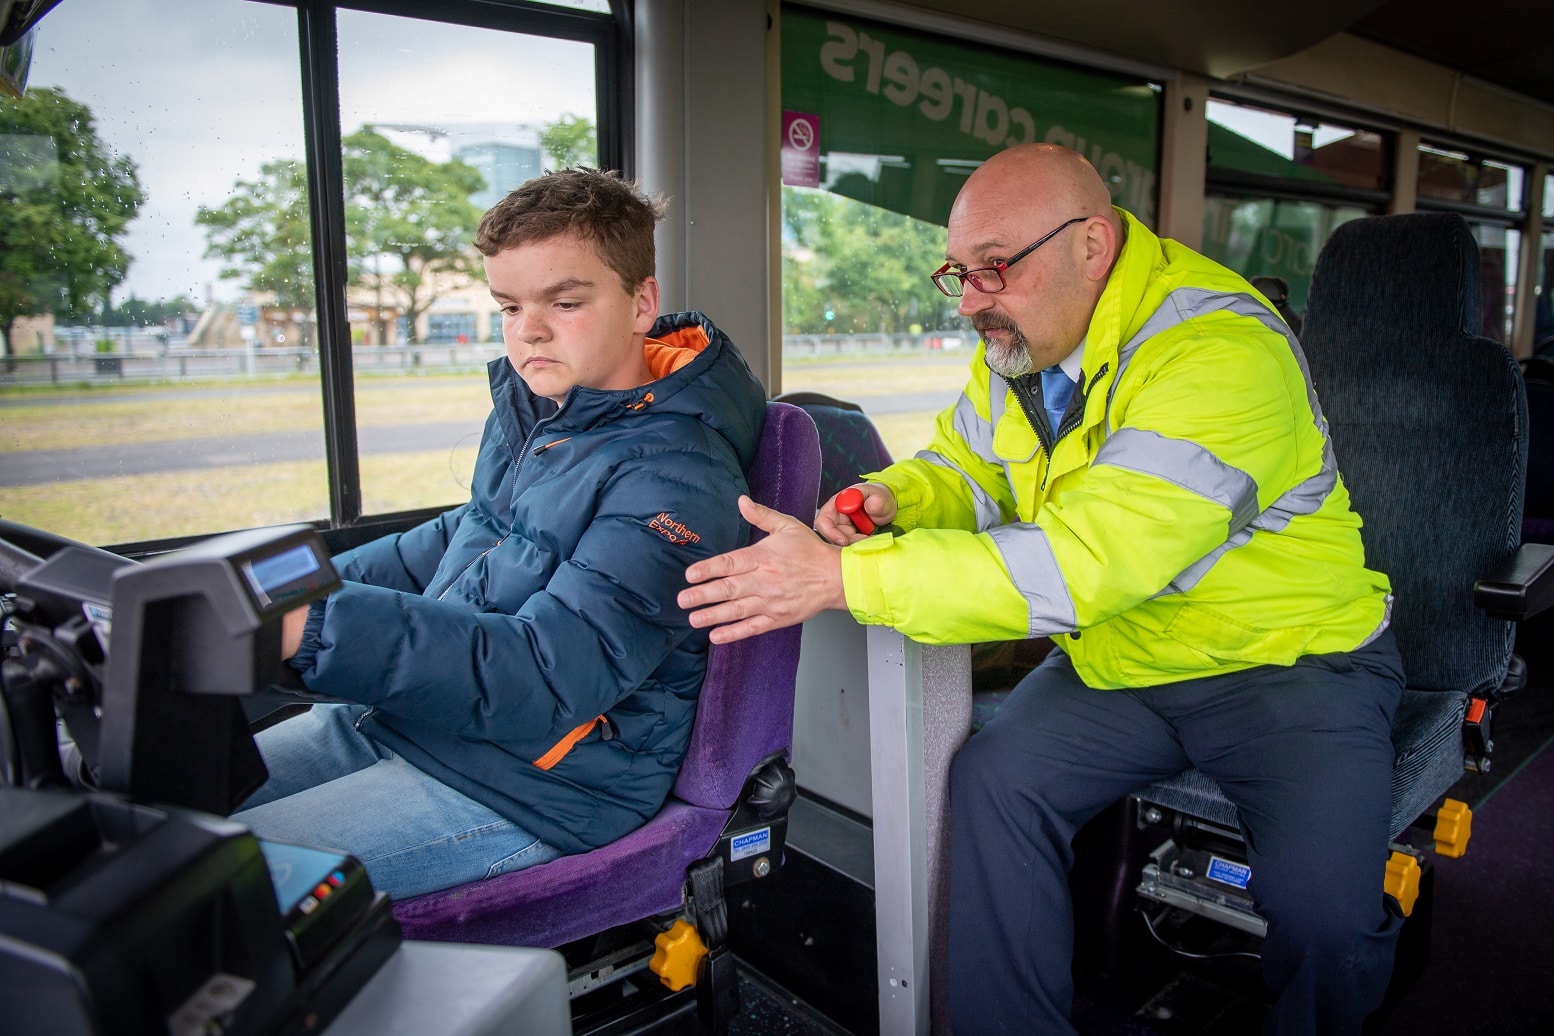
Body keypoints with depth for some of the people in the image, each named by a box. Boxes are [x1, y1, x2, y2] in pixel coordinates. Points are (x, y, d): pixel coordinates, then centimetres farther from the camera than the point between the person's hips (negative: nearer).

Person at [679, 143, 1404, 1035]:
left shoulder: (1219, 355, -27)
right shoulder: (1015, 349, -1)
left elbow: (1083, 560, -36)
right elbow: (965, 464, 15)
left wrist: (839, 577, -36)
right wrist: (894, 497, -11)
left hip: (1293, 659, -5)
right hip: (1123, 659, 6)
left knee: (1325, 911, -23)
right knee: (994, 779, -17)